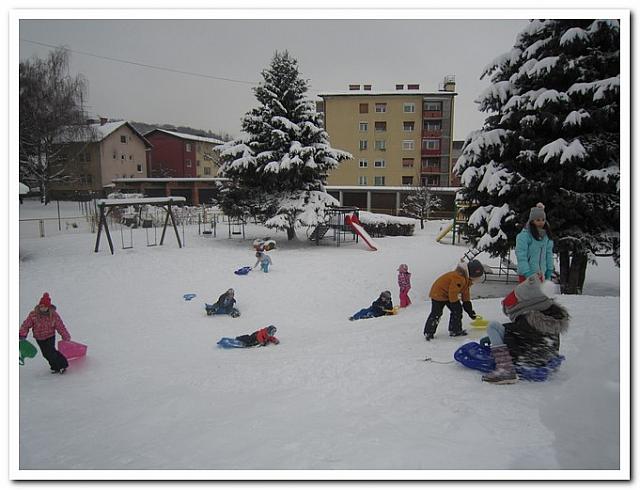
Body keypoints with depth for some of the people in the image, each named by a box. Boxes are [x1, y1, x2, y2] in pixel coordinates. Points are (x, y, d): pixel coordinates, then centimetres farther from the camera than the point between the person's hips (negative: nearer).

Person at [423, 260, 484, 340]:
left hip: (449, 294, 10)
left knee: (457, 310, 7)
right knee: (436, 313, -8)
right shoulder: (459, 278, -31)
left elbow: (466, 293, 14)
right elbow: (453, 293, -28)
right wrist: (455, 304, -17)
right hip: (438, 293, -10)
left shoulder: (467, 279, 4)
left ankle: (456, 330, 14)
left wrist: (470, 310, 15)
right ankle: (428, 333, 0)